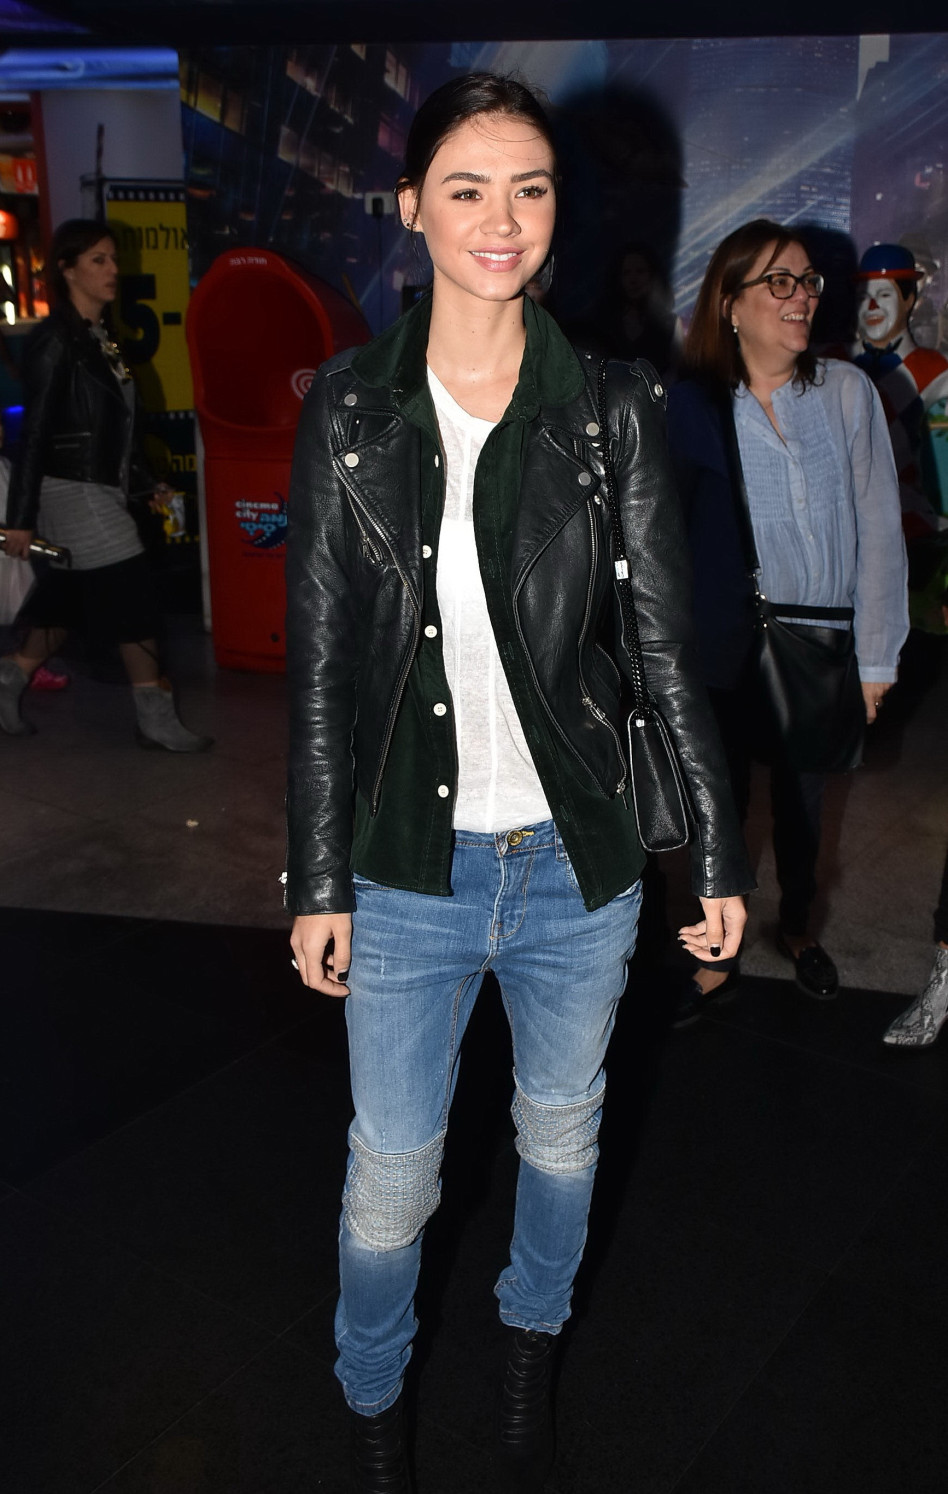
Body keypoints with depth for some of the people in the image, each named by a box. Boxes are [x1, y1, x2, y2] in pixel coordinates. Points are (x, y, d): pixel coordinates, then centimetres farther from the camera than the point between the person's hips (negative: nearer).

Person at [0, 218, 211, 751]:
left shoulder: (101, 338, 11)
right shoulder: (56, 342, -13)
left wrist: (147, 481, 21)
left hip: (103, 491, 9)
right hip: (75, 492, -8)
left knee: (71, 600, 14)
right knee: (134, 597, -6)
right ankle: (156, 719, 3)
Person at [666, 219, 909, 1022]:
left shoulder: (847, 391, -6)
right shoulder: (692, 404, -8)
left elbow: (878, 526, -4)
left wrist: (876, 654, -5)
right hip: (727, 647, -1)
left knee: (804, 796, 18)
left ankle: (798, 927, 43)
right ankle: (718, 960, 27)